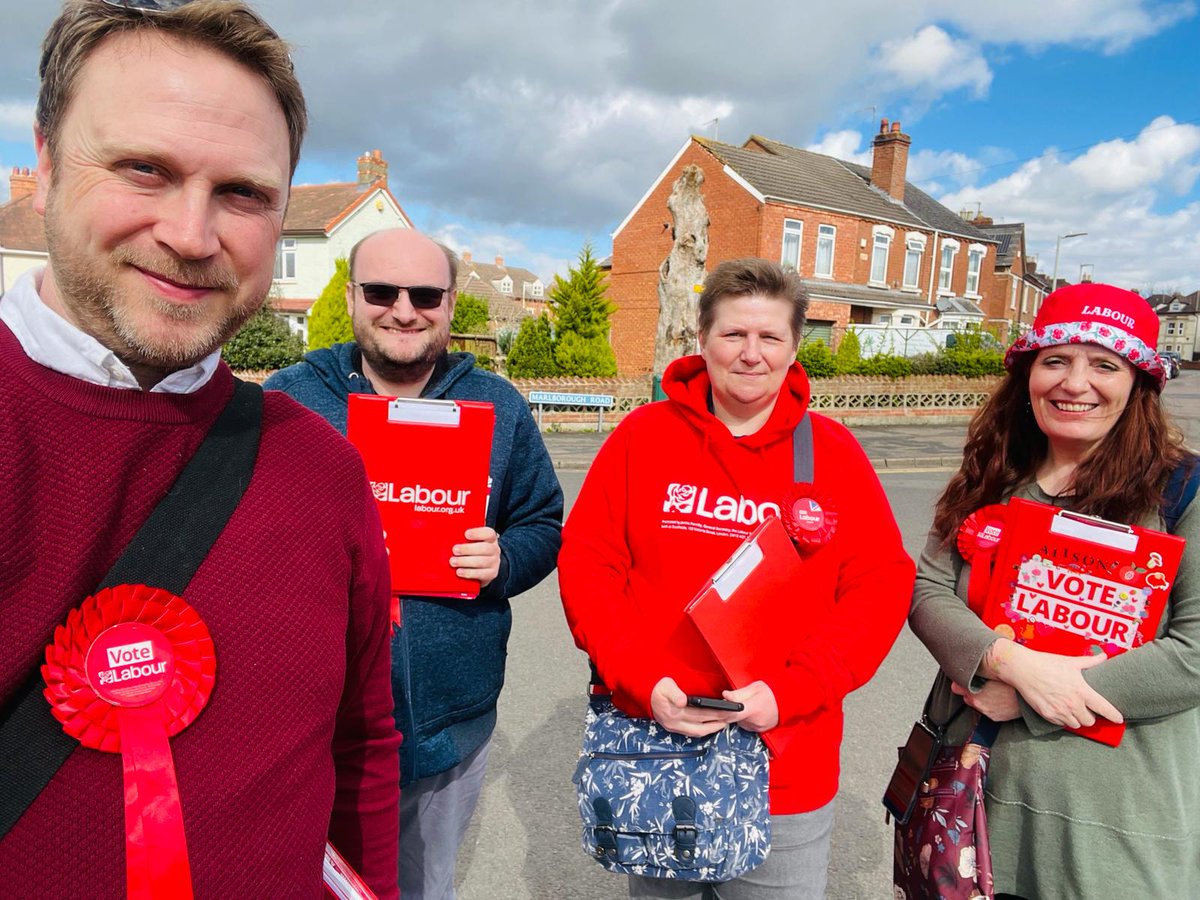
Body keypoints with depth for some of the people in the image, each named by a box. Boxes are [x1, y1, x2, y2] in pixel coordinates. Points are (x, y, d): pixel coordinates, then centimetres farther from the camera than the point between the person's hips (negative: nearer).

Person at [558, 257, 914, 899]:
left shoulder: (833, 452, -3)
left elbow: (881, 586, -5)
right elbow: (586, 564, -4)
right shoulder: (643, 435, -3)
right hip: (654, 747, 1)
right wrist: (641, 681, -15)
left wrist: (789, 692, -15)